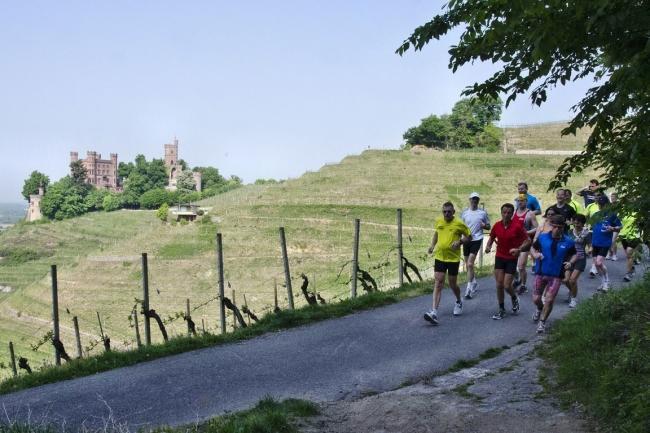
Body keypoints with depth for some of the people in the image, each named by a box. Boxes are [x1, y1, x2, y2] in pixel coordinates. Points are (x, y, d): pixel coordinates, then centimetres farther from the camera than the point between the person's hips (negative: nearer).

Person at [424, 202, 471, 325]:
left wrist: (460, 241, -16)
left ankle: (459, 302, 42)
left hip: (453, 258, -3)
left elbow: (468, 236, 3)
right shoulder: (438, 221, 4)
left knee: (453, 284, 9)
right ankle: (434, 312, -13)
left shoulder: (459, 223, -7)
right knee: (438, 283, -6)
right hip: (439, 257, 3)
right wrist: (432, 245, 9)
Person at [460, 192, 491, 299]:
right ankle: (474, 283, 34)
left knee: (470, 264, -14)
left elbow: (488, 226, 9)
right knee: (468, 265, 12)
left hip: (477, 240, -4)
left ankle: (469, 289, -11)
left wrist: (484, 225, -13)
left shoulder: (483, 213, 0)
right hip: (466, 240, 4)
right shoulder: (464, 213, 6)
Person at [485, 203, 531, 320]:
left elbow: (528, 240, -7)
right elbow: (492, 238, 13)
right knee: (499, 285, 3)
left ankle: (514, 298, 29)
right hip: (499, 257, 3)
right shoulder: (496, 225, -3)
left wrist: (519, 249, -23)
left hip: (512, 259, -3)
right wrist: (488, 246, -7)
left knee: (507, 286, -6)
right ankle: (501, 310, 17)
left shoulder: (517, 226, -14)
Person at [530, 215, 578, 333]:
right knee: (536, 299, 6)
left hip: (556, 276, -1)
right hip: (541, 273, 2)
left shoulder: (568, 242, -4)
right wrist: (535, 254, -12)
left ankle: (542, 322, 15)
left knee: (549, 300, -6)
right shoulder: (542, 238, -2)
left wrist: (570, 262, -11)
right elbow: (533, 248, 10)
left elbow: (574, 255, 10)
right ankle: (540, 309, 43)